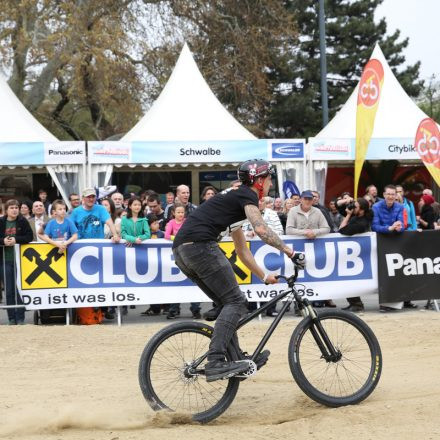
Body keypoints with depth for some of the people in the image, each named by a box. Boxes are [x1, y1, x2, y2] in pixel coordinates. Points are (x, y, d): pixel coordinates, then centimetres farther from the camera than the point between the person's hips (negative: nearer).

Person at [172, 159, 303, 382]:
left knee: (229, 303, 17)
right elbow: (261, 229, -16)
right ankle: (215, 362, -21)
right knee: (235, 301, -8)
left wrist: (264, 276, 34)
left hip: (181, 251, 10)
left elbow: (242, 251, 34)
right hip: (199, 245, -10)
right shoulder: (247, 195, 2)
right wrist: (288, 250, -9)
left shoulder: (234, 200, 30)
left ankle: (236, 360, 19)